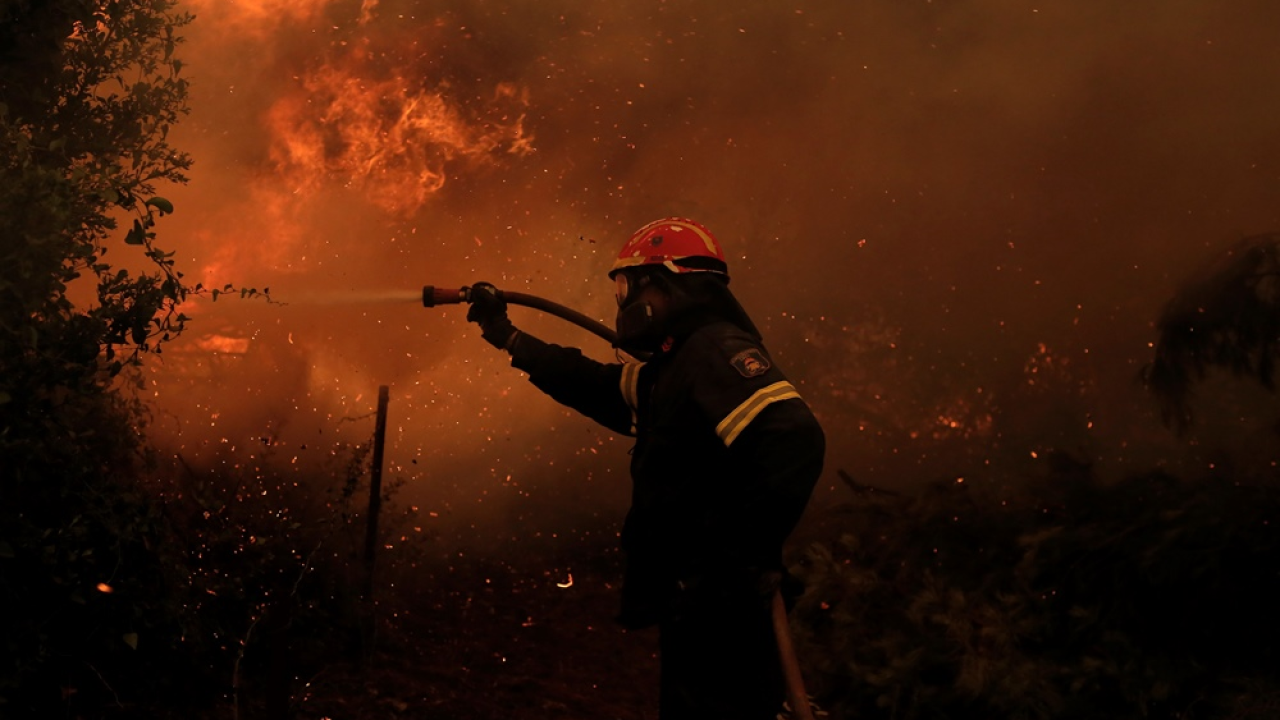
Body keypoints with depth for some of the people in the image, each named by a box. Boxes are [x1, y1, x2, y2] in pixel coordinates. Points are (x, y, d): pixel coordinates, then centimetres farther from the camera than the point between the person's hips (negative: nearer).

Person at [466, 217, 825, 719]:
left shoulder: (717, 351, -17)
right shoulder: (671, 367, 15)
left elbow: (793, 442, -30)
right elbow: (597, 387, 30)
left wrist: (740, 562, -28)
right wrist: (507, 337, 34)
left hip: (719, 618, -10)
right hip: (694, 612, 10)